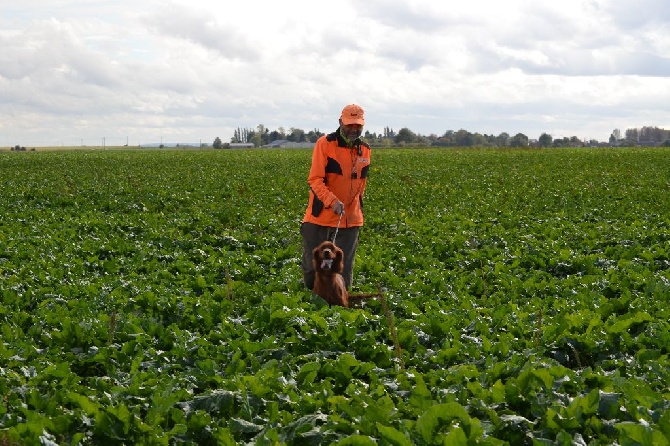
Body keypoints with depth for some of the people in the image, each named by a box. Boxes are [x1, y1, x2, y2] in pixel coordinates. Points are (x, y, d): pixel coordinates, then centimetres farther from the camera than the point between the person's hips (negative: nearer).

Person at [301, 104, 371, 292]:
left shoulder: (365, 150, 8)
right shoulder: (325, 144, -8)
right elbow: (315, 180, -13)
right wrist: (332, 201, -26)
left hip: (350, 218, 4)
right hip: (321, 215, -4)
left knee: (344, 268, 3)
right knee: (312, 263, 2)